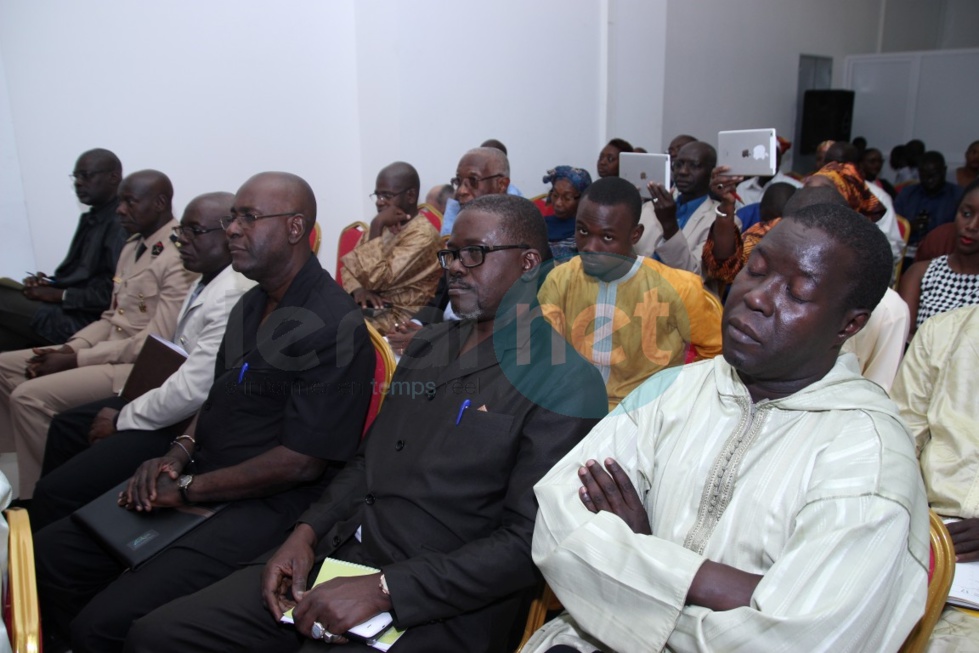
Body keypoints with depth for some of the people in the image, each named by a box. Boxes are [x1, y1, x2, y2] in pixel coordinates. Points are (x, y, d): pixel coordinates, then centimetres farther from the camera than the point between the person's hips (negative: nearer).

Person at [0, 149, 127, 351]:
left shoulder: (120, 225, -14)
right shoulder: (93, 219, 15)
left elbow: (116, 294, -21)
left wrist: (60, 294, -14)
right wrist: (48, 283, 2)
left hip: (83, 320, -9)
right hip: (71, 308, 9)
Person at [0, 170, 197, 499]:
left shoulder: (181, 257, -19)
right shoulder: (133, 245, 12)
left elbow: (153, 344, -22)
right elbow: (112, 317, 16)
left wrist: (75, 359, -16)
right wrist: (71, 347, -2)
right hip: (108, 347, 10)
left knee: (30, 396, -19)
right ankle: (32, 457, 16)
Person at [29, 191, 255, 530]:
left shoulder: (231, 298, -28)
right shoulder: (208, 282, 6)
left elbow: (192, 391, -28)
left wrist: (122, 420, -13)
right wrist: (126, 400, 8)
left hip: (185, 425, -11)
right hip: (167, 396, 11)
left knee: (56, 490, -12)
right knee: (66, 426, 25)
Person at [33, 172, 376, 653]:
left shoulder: (333, 325, -18)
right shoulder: (250, 305, 12)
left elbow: (304, 462, -19)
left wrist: (188, 488, -12)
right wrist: (177, 455, 1)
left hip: (267, 502, -9)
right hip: (199, 479, 9)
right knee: (47, 556, 6)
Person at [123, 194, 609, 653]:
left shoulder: (564, 381, -10)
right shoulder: (426, 345, 13)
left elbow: (526, 544, -16)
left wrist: (381, 590, -19)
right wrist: (306, 534, 1)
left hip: (436, 607, -6)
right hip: (340, 555, 7)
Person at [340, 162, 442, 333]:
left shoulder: (423, 234, -13)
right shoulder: (384, 226, 12)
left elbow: (376, 278, -20)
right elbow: (349, 266, 10)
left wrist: (376, 227, -17)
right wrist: (358, 289, -11)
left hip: (399, 315, -8)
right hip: (370, 306, 8)